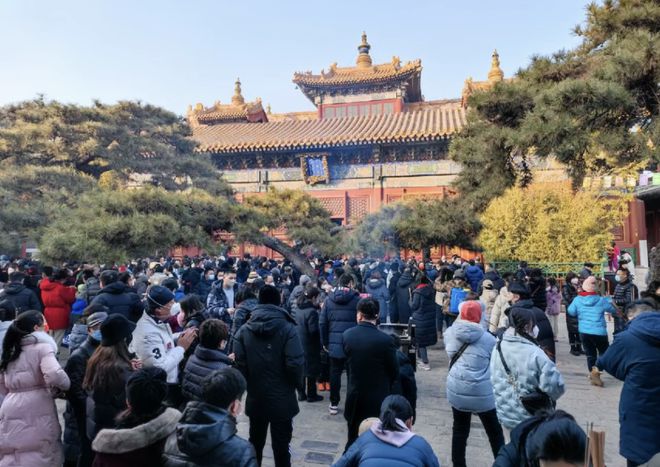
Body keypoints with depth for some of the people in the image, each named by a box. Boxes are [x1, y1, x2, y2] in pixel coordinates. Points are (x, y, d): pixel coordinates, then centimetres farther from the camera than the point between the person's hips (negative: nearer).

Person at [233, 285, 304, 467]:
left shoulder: (244, 330, -4)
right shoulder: (287, 329, -14)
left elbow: (239, 364, -10)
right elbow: (295, 364, -19)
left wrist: (249, 384, 7)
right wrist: (294, 384, 0)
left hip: (255, 398, 3)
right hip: (282, 398, -3)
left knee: (255, 443, 21)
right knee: (281, 445, 9)